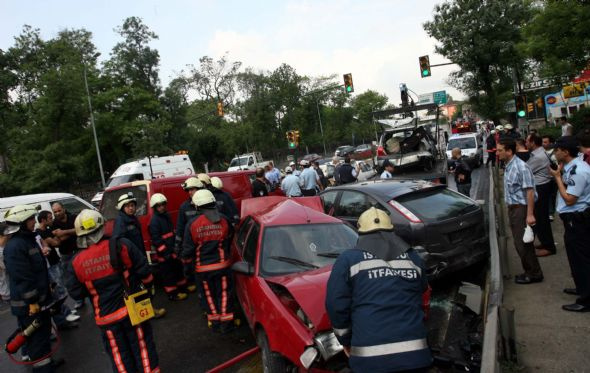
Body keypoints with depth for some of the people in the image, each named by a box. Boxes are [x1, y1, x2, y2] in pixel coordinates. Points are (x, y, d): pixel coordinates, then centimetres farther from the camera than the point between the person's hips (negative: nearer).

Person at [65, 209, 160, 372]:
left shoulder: (76, 263, -9)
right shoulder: (121, 245, -15)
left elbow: (76, 293, -1)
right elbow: (143, 270, -11)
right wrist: (148, 285, 8)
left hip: (106, 316, 1)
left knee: (119, 355, 17)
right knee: (142, 346, 14)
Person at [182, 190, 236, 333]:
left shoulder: (192, 224, -13)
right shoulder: (224, 220, -10)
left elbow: (188, 248, -8)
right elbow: (230, 239, 7)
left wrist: (187, 263, 9)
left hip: (203, 268, 0)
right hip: (222, 265, 0)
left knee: (209, 295, 16)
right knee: (224, 293, 11)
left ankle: (215, 322, 25)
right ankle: (225, 322, 15)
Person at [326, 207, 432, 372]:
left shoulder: (348, 259, 3)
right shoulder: (413, 257, 15)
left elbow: (336, 304, 1)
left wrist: (345, 340, 14)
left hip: (371, 357, -3)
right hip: (415, 352, 4)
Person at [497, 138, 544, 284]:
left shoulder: (521, 167, -19)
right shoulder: (508, 166, 9)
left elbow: (530, 191, -21)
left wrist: (530, 214, -24)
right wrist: (509, 207, 16)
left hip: (521, 208, -9)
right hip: (513, 208, 9)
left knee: (523, 243, -2)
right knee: (519, 242, 15)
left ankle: (534, 274, 13)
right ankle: (529, 271, 27)